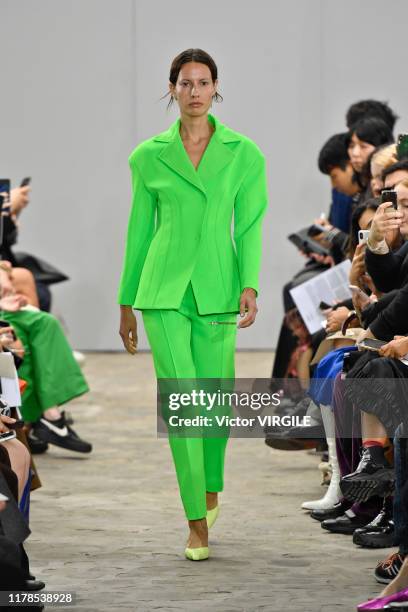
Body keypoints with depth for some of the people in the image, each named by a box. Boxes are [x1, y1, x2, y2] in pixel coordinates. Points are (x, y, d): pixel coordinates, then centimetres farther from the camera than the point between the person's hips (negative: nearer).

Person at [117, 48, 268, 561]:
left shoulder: (244, 154, 1)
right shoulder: (149, 156, 4)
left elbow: (249, 226, 0)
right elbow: (140, 230, 10)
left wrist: (250, 286, -14)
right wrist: (126, 304, 12)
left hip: (216, 291, 0)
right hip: (163, 290, 0)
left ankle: (210, 488, 38)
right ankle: (197, 523, -5)